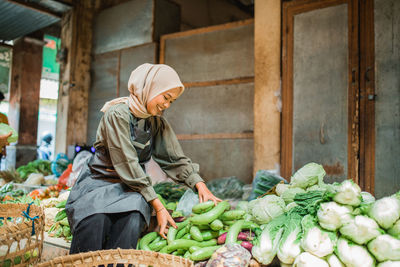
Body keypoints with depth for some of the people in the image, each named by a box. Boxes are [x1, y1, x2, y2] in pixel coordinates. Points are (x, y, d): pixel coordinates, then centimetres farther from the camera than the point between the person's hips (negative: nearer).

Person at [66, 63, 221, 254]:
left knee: (133, 217, -31)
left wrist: (200, 184, -9)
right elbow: (127, 164, -20)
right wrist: (158, 206, -23)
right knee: (95, 220, -35)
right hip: (99, 182, -4)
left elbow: (176, 159, 8)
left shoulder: (157, 122, 6)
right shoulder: (117, 114, -14)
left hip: (132, 189, 4)